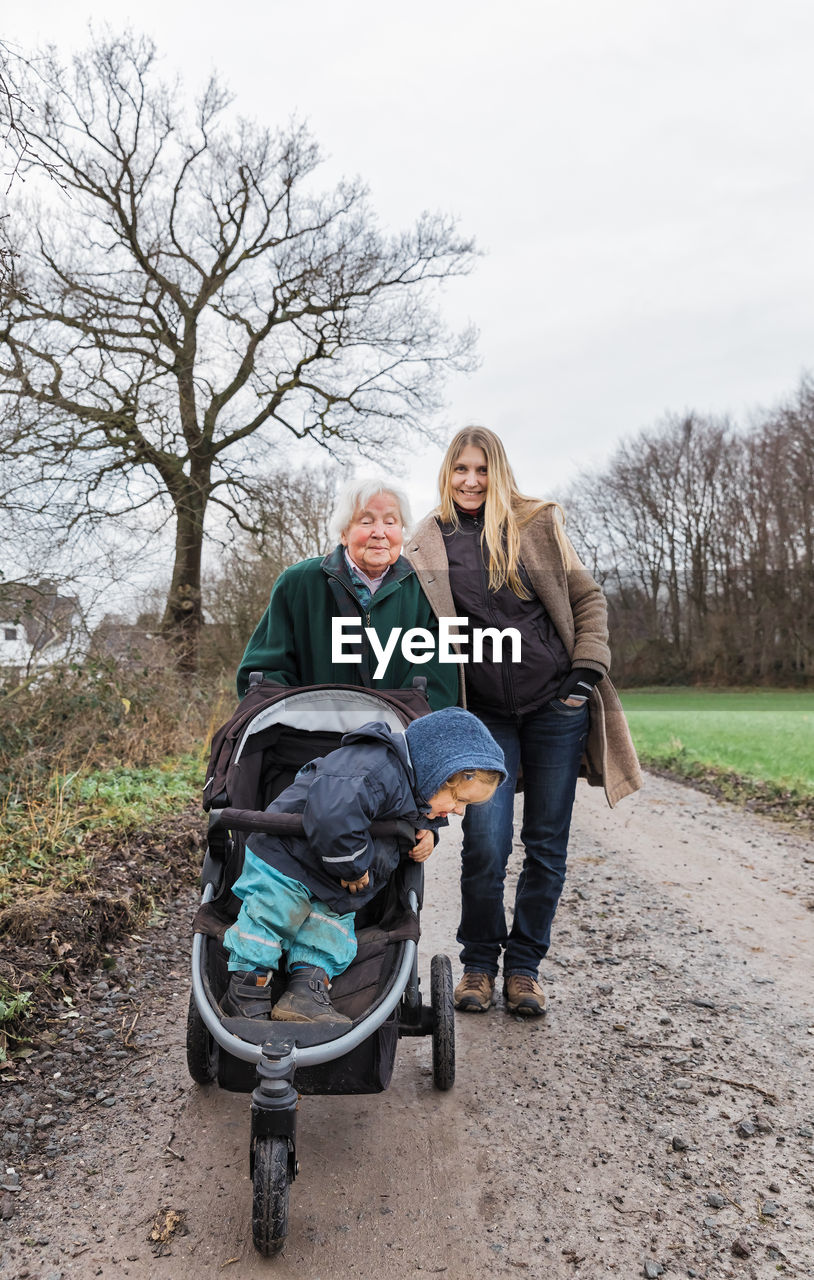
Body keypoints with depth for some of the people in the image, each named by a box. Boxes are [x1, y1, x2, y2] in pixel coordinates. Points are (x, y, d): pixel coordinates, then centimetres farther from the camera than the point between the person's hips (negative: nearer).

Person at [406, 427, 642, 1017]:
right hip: (486, 715, 0)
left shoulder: (537, 525, 1)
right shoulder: (425, 550, 2)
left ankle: (525, 964, 23)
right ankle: (478, 963, 17)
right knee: (486, 845, -7)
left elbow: (588, 598, 7)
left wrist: (587, 672, -3)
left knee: (547, 845, 6)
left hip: (556, 705, 1)